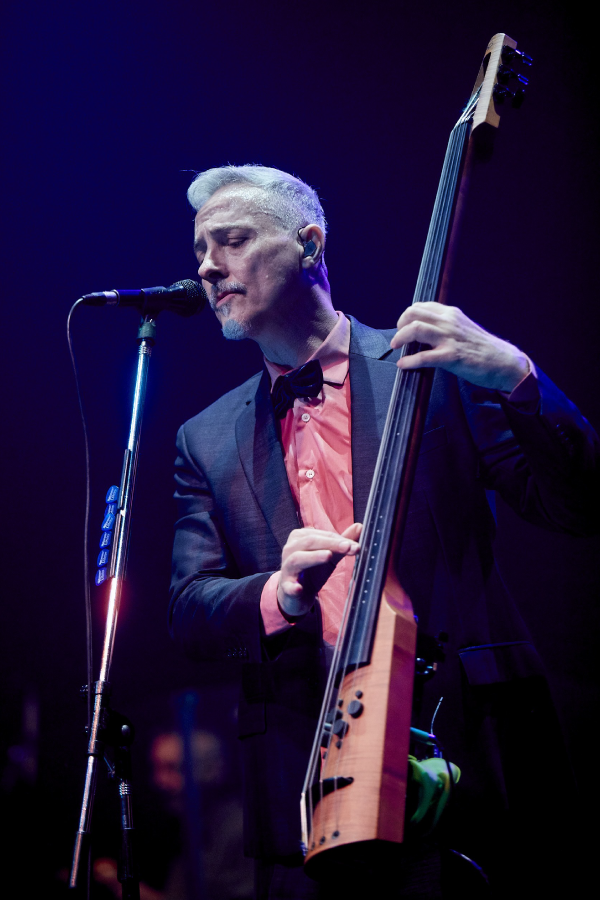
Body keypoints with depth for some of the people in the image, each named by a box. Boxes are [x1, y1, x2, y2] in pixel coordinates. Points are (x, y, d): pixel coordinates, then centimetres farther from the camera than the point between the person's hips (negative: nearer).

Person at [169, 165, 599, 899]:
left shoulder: (435, 369, 4)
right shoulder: (207, 441, 14)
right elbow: (189, 610, 5)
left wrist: (514, 378, -19)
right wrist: (279, 595, -16)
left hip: (457, 761, -2)